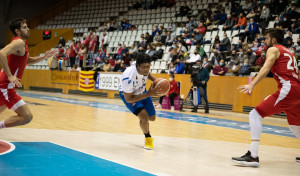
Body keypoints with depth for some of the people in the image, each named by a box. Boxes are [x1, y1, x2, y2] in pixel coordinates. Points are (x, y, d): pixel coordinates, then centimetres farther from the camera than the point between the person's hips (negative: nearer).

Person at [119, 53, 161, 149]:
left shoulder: (144, 67, -26)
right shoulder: (128, 78, -43)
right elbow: (128, 99, -31)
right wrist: (148, 94, -36)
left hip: (142, 91, 6)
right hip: (128, 94, -6)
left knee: (152, 118, 14)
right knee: (144, 117, -24)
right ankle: (148, 138, 7)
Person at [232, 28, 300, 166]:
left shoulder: (273, 50, 5)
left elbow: (266, 68, -13)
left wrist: (252, 85, -26)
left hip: (287, 88, -9)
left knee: (255, 114, -10)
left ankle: (253, 156, -20)